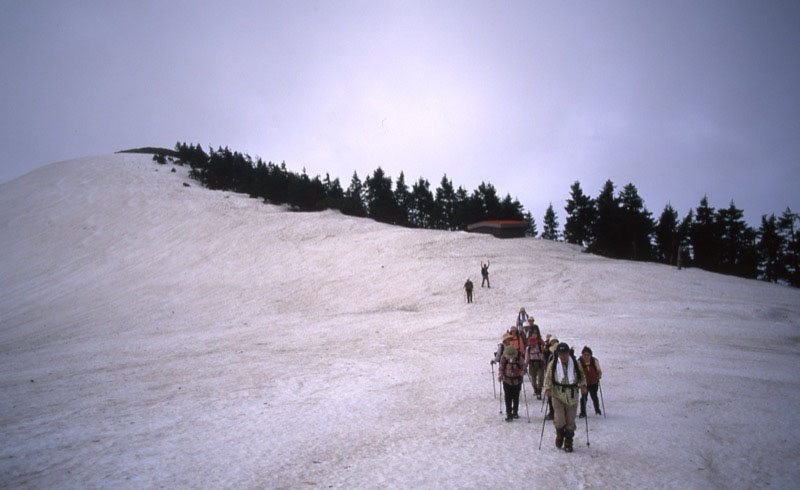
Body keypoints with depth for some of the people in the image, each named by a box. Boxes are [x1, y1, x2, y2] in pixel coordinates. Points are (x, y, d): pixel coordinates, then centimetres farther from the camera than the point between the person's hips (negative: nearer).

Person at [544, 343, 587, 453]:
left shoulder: (575, 363, 0)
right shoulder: (553, 364, -3)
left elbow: (582, 376, 13)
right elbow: (548, 378, 1)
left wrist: (583, 386, -3)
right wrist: (548, 389, -13)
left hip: (572, 395, 2)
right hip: (557, 394, -1)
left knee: (570, 421, 5)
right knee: (560, 420, -11)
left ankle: (568, 443, 21)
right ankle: (560, 435, 21)